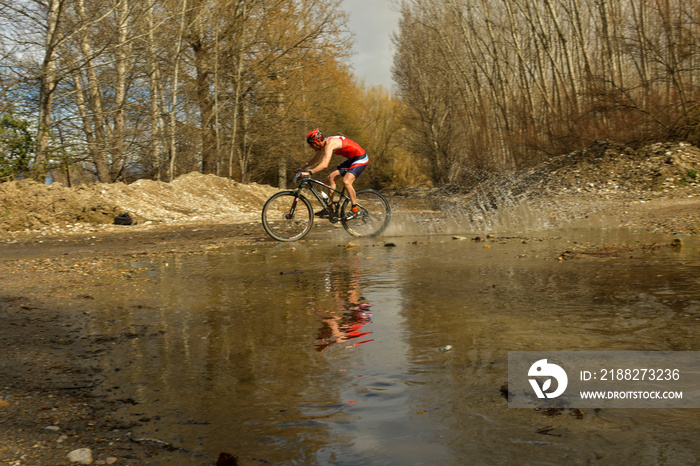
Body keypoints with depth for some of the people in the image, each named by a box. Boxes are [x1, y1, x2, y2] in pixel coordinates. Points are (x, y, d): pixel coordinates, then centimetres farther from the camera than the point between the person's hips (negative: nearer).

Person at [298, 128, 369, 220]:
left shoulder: (329, 144, -27)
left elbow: (324, 165, -40)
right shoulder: (324, 143, 2)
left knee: (346, 182, -25)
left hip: (361, 159, -10)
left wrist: (309, 172, -41)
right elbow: (315, 159, 17)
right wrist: (302, 168, 12)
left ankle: (354, 210, -9)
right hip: (351, 159, 10)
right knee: (331, 177, 6)